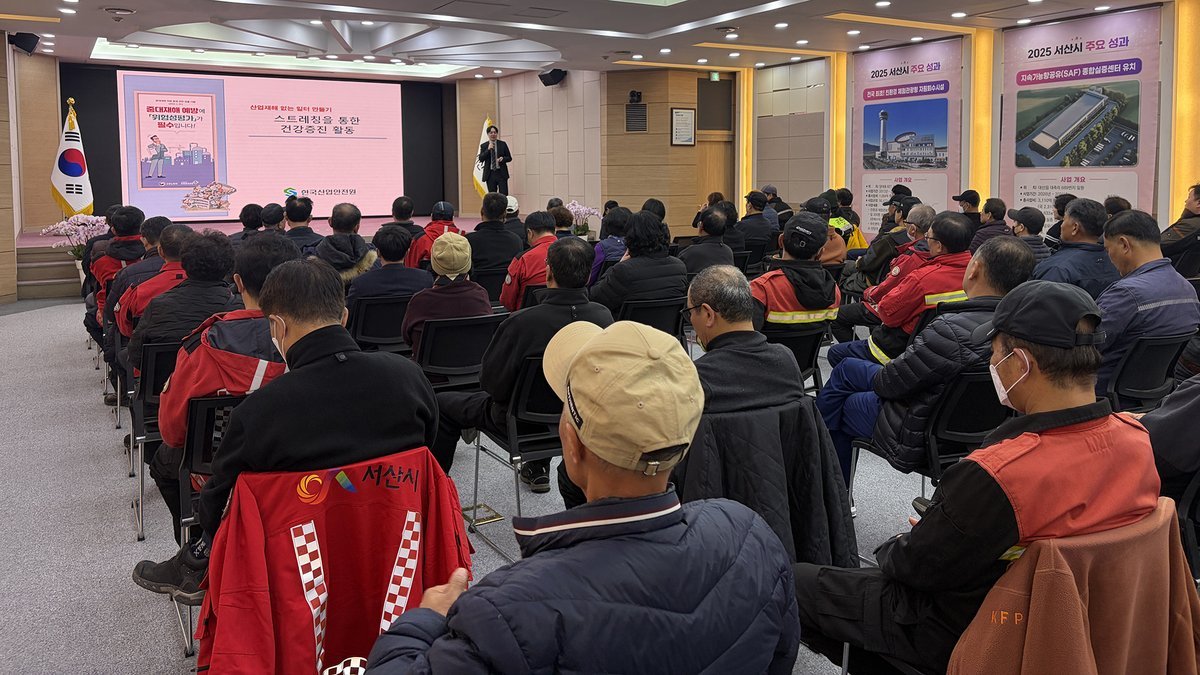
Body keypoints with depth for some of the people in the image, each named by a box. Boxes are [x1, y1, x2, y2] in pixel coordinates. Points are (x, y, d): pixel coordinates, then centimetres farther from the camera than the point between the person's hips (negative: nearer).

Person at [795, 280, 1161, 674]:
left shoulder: (996, 474, -37)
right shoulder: (1137, 441, -14)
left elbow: (914, 565, -22)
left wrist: (890, 550, 2)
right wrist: (937, 527, 7)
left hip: (965, 635, -7)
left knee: (796, 582, 6)